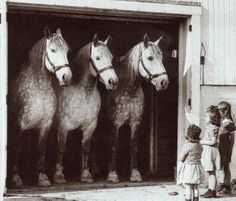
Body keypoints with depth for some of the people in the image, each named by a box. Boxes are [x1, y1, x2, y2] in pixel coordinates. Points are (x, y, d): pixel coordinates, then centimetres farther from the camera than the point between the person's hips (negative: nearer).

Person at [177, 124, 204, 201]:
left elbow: (181, 158, -10)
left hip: (187, 168, -6)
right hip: (197, 167, 6)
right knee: (195, 187, 12)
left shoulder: (187, 145, -17)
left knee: (188, 187, -2)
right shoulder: (200, 146, 2)